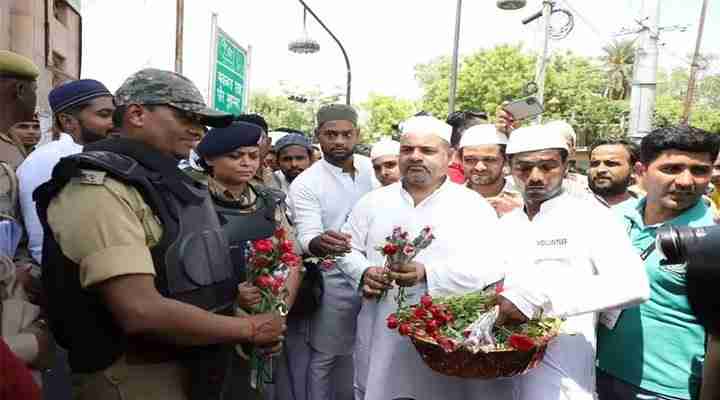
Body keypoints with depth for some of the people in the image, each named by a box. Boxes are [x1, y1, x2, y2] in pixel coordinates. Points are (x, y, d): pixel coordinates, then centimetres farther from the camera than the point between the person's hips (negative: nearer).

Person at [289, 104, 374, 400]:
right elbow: (307, 235, -23)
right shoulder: (305, 183, -14)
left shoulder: (370, 168, 0)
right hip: (335, 280, -5)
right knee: (325, 356, 7)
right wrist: (318, 243, -46)